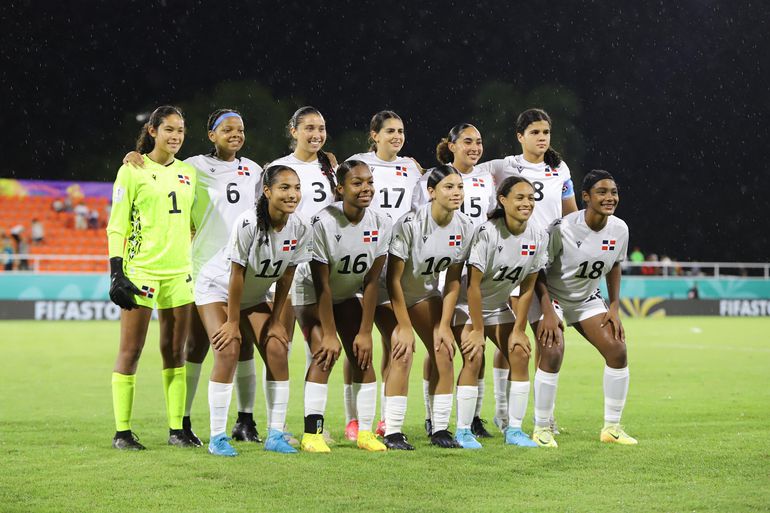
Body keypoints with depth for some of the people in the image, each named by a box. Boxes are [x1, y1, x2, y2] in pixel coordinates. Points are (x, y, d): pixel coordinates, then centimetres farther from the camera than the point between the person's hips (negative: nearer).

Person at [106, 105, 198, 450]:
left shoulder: (188, 173, 12)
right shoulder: (133, 170, -2)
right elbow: (117, 225, -4)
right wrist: (116, 273, -11)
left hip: (179, 271, 5)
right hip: (141, 269, -5)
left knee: (175, 351, 6)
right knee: (130, 351, -3)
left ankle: (176, 429, 11)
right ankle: (122, 432, 2)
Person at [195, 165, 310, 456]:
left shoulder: (300, 228, -17)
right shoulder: (248, 224, -32)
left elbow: (286, 276, -6)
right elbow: (236, 275, -25)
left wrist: (275, 319, -2)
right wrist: (232, 322, -20)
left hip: (256, 294, 5)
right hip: (217, 287, -5)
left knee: (277, 350, -7)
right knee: (228, 350, -19)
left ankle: (275, 435, 1)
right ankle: (217, 437, -12)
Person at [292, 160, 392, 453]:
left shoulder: (381, 224, -15)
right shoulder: (324, 223, -29)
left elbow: (371, 282, -12)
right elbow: (322, 285, -25)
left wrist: (365, 332, -13)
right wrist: (329, 334, -22)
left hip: (347, 295, 5)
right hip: (311, 293, -5)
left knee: (362, 357, -5)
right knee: (324, 355, -19)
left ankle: (365, 431, 2)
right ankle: (312, 433, -19)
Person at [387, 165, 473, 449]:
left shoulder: (465, 226, -12)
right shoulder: (410, 223, -28)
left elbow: (453, 281, -2)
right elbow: (393, 279, -23)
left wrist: (444, 325, -6)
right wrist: (405, 327, -22)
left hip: (427, 292, 5)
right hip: (395, 294, -5)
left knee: (444, 352, -6)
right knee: (402, 354, -19)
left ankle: (440, 429, 3)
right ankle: (392, 432, -13)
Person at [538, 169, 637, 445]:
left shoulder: (619, 229, -8)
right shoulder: (563, 228, -24)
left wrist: (614, 308, 3)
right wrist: (548, 313, -25)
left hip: (588, 299, 6)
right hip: (554, 297, -6)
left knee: (617, 352, -6)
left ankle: (612, 427, 7)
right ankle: (541, 427, -9)